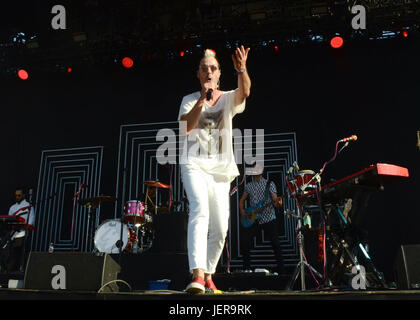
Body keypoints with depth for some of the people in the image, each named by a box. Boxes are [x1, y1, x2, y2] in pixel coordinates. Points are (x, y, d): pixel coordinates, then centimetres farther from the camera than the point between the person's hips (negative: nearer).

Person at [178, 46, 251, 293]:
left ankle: (208, 276, 18)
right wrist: (202, 100, -22)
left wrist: (242, 70, -35)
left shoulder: (228, 99, 9)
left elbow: (244, 92, -15)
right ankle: (197, 275, -36)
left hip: (221, 169, 2)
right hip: (194, 165, -2)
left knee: (220, 229, 0)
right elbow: (185, 127, -11)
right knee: (200, 211, -28)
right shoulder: (189, 100, 7)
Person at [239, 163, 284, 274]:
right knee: (244, 242, -4)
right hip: (253, 219, 3)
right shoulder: (248, 186, 12)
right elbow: (242, 200, 23)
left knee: (276, 244, -7)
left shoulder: (269, 184, 2)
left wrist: (278, 203, -28)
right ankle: (247, 268, 11)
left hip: (268, 218, -3)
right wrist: (242, 210, 5)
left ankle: (280, 269, 4)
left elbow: (275, 201, -4)